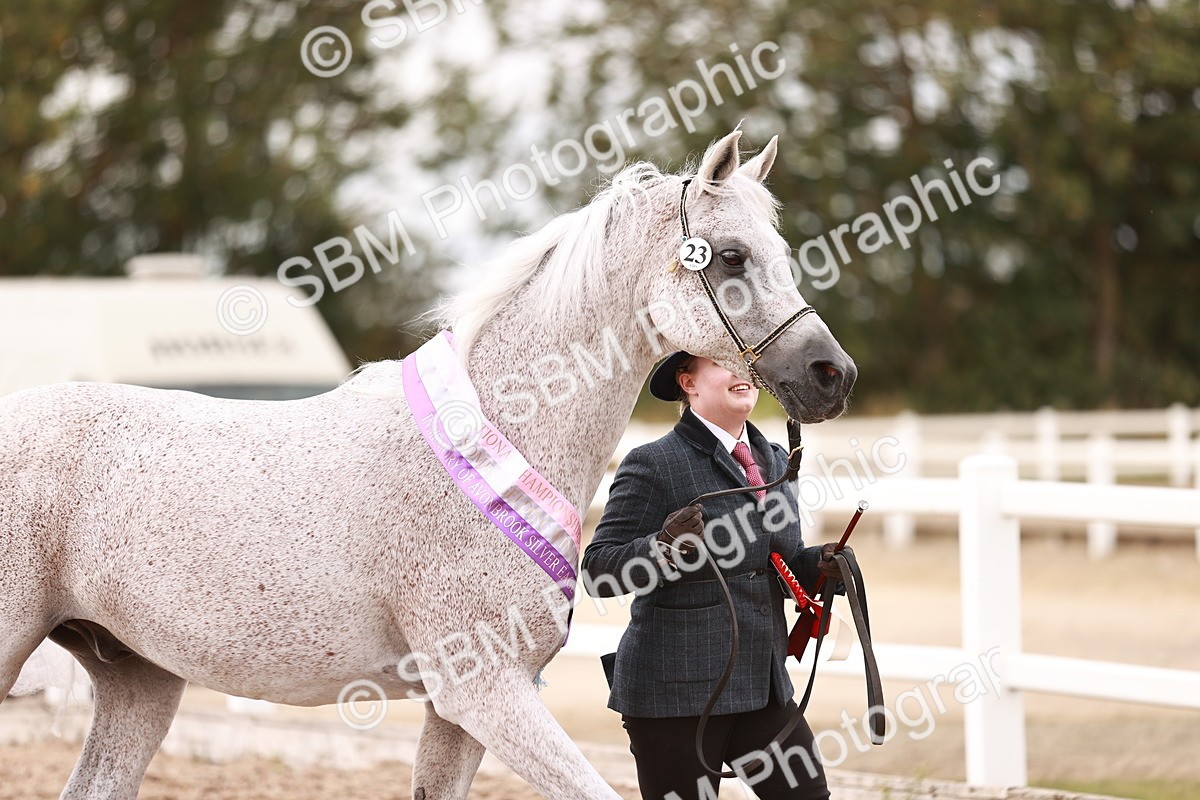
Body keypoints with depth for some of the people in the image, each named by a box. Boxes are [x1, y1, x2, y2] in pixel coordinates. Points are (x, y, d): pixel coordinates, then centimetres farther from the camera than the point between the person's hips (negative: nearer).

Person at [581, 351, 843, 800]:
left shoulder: (773, 462, 15)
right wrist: (663, 547, -29)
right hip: (675, 691, -6)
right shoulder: (652, 466, -8)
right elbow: (597, 572, -11)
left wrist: (820, 565, 2)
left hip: (763, 684, 6)